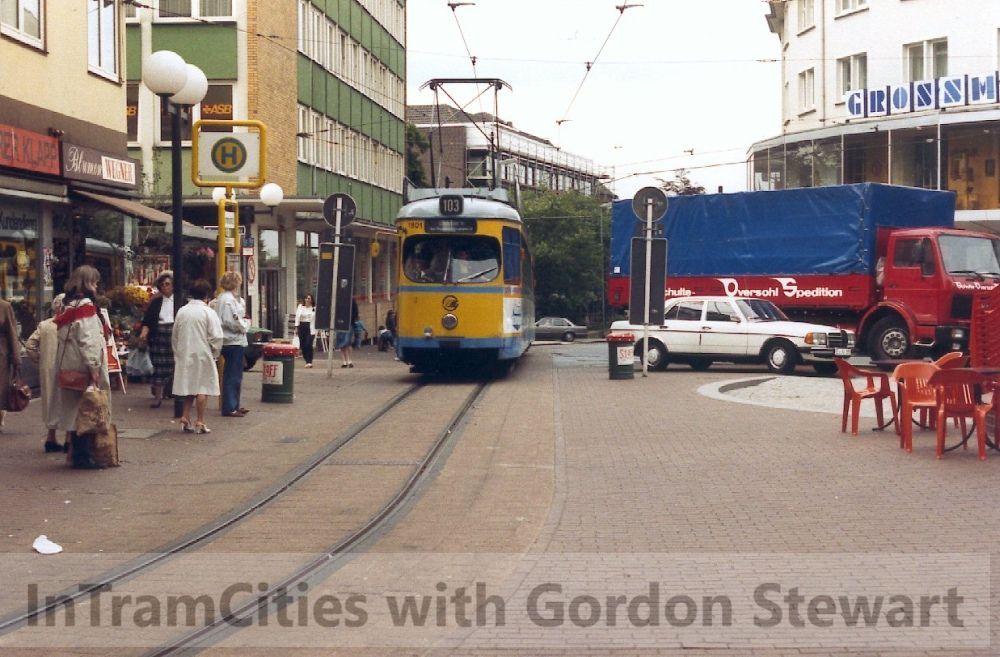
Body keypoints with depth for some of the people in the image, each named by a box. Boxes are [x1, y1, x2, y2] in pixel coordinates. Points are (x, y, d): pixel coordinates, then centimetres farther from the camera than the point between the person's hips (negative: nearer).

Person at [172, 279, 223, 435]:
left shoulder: (182, 311, 4)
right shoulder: (208, 312, -11)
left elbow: (175, 336, 10)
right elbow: (216, 337, -13)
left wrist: (178, 353, 18)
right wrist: (214, 354, 2)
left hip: (184, 356, 5)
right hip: (202, 355, -5)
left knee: (190, 386, 17)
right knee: (202, 388, 2)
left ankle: (185, 417, 10)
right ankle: (200, 422, 3)